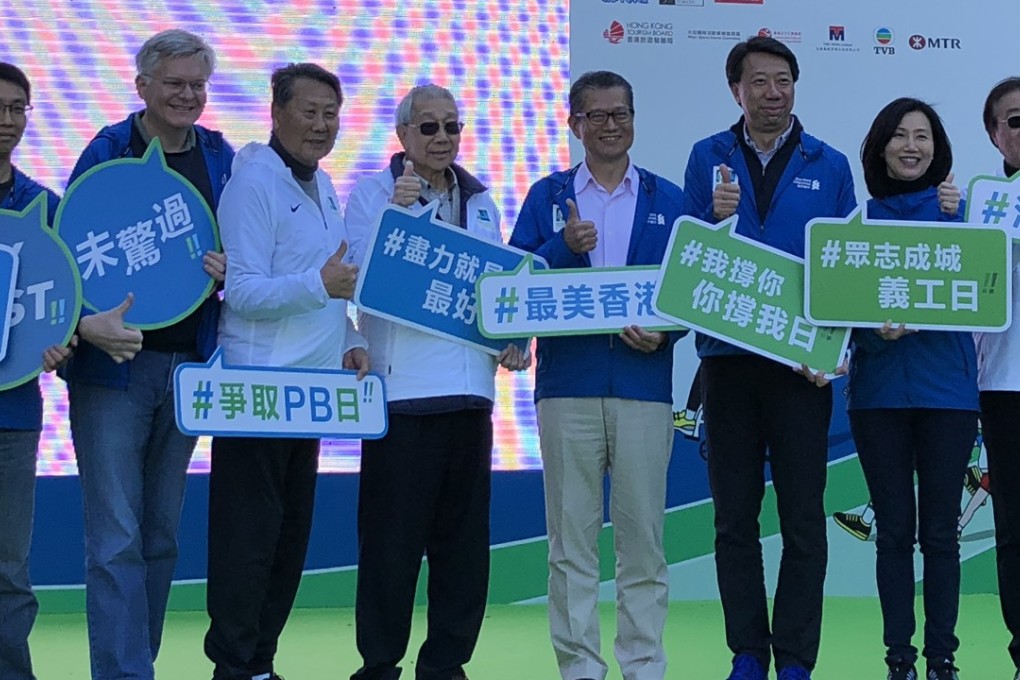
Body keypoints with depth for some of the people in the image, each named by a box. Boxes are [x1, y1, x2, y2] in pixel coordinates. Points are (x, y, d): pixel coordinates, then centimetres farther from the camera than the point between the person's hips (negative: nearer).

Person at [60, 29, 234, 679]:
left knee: (162, 535, 11)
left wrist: (229, 270, -9)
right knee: (117, 539, -7)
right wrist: (87, 324, -24)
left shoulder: (220, 158, 8)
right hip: (113, 361, -4)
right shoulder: (106, 152, -4)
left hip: (188, 363, 5)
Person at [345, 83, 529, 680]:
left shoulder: (480, 201, 16)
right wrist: (395, 214, -22)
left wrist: (515, 340, 4)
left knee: (464, 536, 9)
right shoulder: (373, 193, 0)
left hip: (470, 385, 5)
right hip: (402, 385, -5)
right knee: (392, 539, -2)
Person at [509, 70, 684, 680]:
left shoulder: (668, 201, 10)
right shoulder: (548, 197, 10)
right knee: (571, 538, 2)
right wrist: (565, 248, -14)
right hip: (568, 384, 0)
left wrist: (665, 333, -10)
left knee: (643, 537, 1)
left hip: (644, 385, 0)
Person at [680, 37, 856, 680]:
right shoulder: (709, 158, 6)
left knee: (802, 518, 2)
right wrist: (717, 219, -18)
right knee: (734, 517, 6)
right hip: (728, 359, 1)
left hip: (801, 362, -1)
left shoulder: (829, 166, 5)